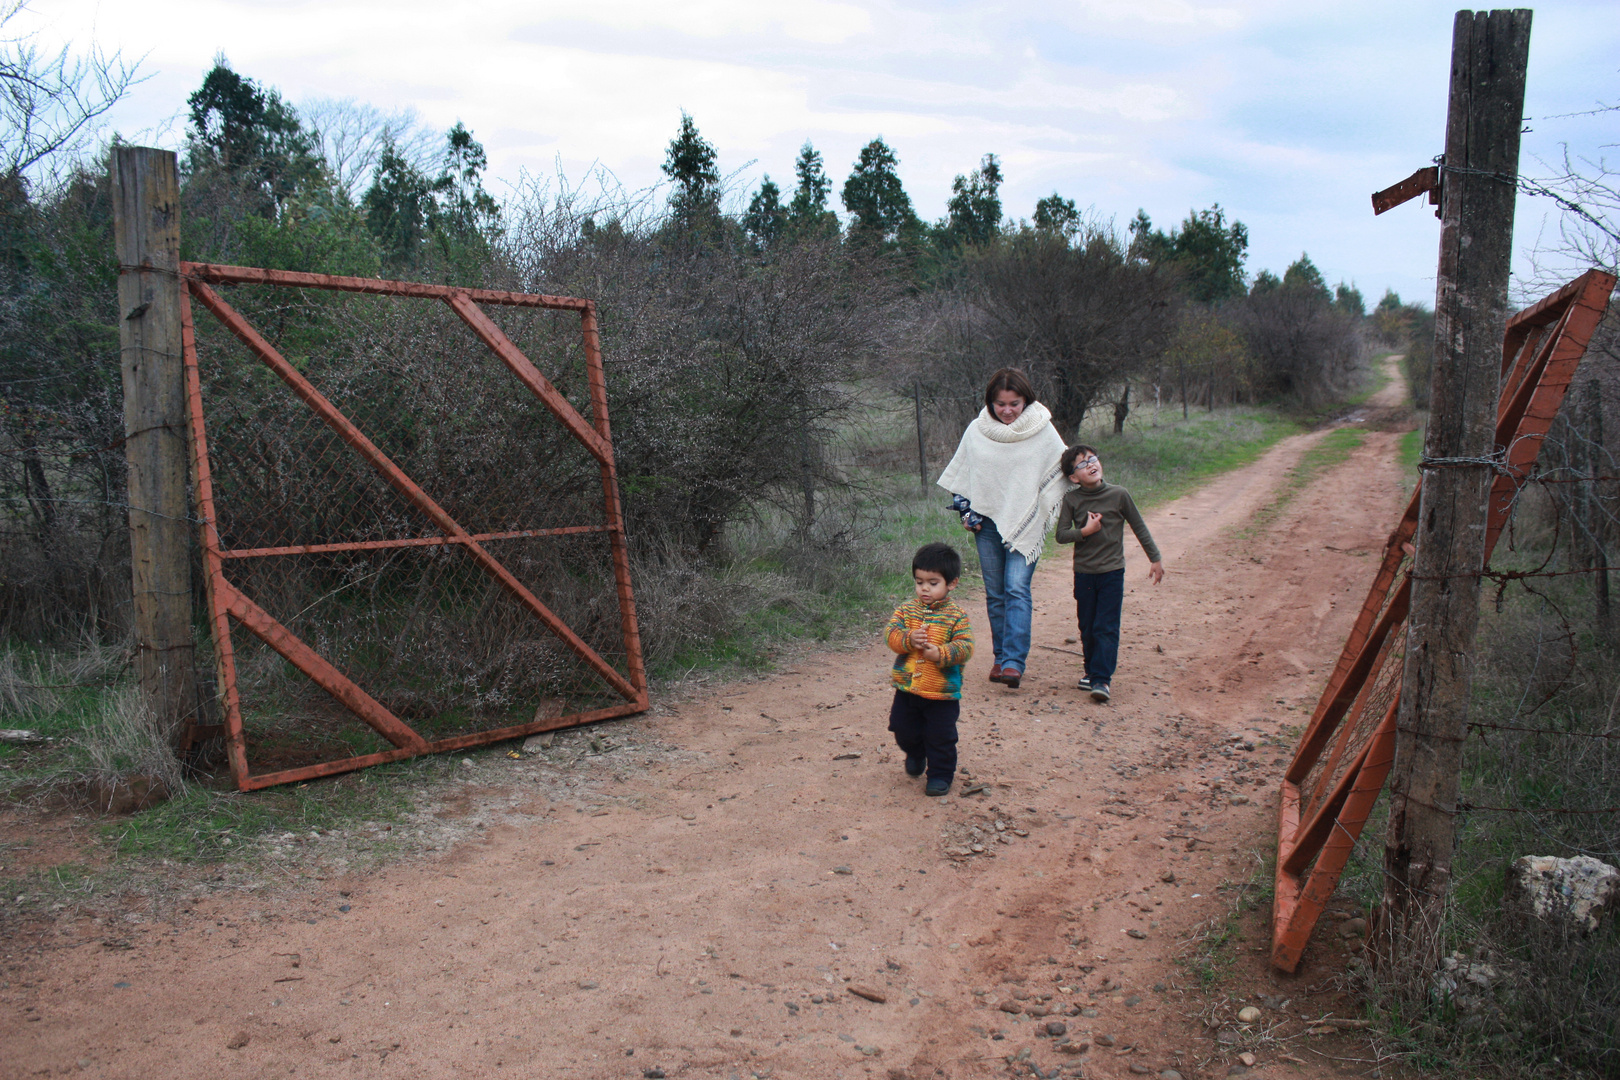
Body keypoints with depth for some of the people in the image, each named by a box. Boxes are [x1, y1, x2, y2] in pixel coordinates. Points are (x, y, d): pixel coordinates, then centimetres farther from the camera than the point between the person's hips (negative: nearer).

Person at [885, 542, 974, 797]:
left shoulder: (957, 616, -9)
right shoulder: (907, 609, 0)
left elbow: (965, 646, -16)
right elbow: (891, 634, -7)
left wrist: (940, 654, -32)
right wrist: (909, 639, -27)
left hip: (942, 692, -4)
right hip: (906, 688, 4)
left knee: (940, 737, 4)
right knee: (904, 729, 17)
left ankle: (940, 774, 23)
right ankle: (915, 755, 46)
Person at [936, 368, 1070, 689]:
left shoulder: (1042, 430, -3)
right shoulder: (976, 431, 2)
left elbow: (1062, 472, 6)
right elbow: (959, 476, 12)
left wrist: (1040, 512, -2)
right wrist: (966, 512, 3)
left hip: (1025, 524, -3)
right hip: (988, 521, 3)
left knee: (1017, 589, -13)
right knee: (995, 593, 7)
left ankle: (1014, 662, -17)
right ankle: (1001, 657, 18)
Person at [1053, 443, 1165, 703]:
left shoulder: (1119, 495, -6)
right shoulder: (1072, 500, -3)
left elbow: (1139, 528, 4)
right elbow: (1061, 535, -4)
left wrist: (1156, 558, 8)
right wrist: (1084, 531, -20)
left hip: (1112, 572, -2)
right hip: (1083, 573, 2)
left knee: (1106, 628, -7)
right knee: (1087, 628, 11)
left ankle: (1102, 679, -8)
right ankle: (1092, 671, 28)